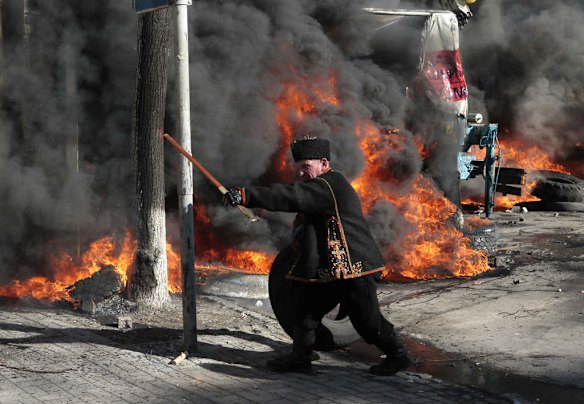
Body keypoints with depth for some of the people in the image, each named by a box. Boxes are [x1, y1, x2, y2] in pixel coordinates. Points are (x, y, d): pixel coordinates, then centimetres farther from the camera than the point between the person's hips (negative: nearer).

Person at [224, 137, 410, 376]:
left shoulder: (329, 186, -18)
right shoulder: (326, 186, 17)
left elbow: (291, 197, -29)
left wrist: (247, 196, -35)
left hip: (355, 267, -10)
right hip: (330, 270, 10)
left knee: (366, 320, -1)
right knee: (306, 304, 8)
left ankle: (397, 356, 16)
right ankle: (301, 357, 17)